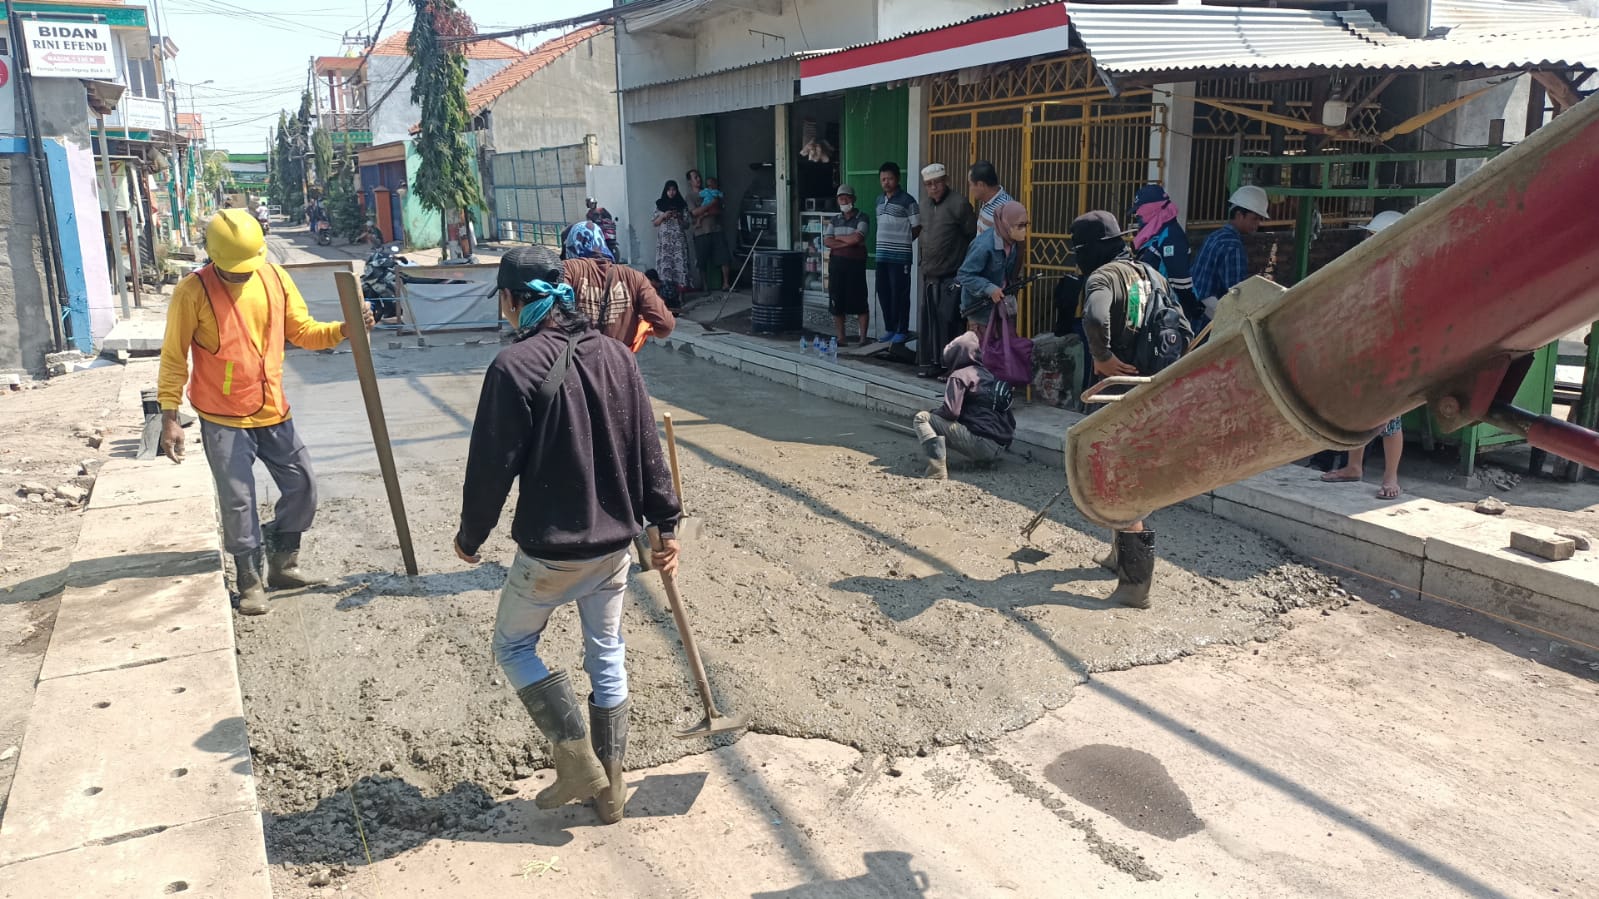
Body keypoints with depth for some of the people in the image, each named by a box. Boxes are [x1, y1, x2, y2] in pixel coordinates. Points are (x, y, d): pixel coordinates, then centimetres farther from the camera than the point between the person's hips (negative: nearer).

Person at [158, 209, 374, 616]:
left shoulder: (276, 279, -2)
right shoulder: (192, 292, -14)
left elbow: (303, 331, 4)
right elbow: (174, 358, -9)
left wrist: (345, 329, -15)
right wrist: (169, 417, -12)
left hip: (273, 412, 5)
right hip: (223, 420, -4)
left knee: (302, 484, 8)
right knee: (238, 501, -1)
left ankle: (282, 564, 25)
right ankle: (249, 582, 13)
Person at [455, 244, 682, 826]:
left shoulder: (515, 367, -17)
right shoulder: (616, 355, 1)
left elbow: (492, 466, -13)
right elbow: (647, 448, 4)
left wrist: (471, 536, 2)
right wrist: (666, 523, 11)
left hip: (550, 549, -6)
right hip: (616, 541, 6)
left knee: (513, 646, 17)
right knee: (607, 654, 17)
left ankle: (578, 761, 10)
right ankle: (609, 787, 27)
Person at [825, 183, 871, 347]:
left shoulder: (861, 218, -2)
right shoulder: (835, 220, 13)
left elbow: (857, 238, -18)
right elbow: (826, 241, 1)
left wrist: (838, 237, -4)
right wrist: (848, 242, -9)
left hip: (855, 263, -5)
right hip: (836, 263, 5)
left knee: (859, 301, -3)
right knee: (837, 302, 5)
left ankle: (864, 337, 3)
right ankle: (840, 338, 12)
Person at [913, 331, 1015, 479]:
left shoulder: (960, 376, -3)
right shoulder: (987, 373, 20)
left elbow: (951, 411, -16)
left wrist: (932, 413, 6)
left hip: (982, 444, -9)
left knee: (921, 418, -7)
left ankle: (937, 470, -26)